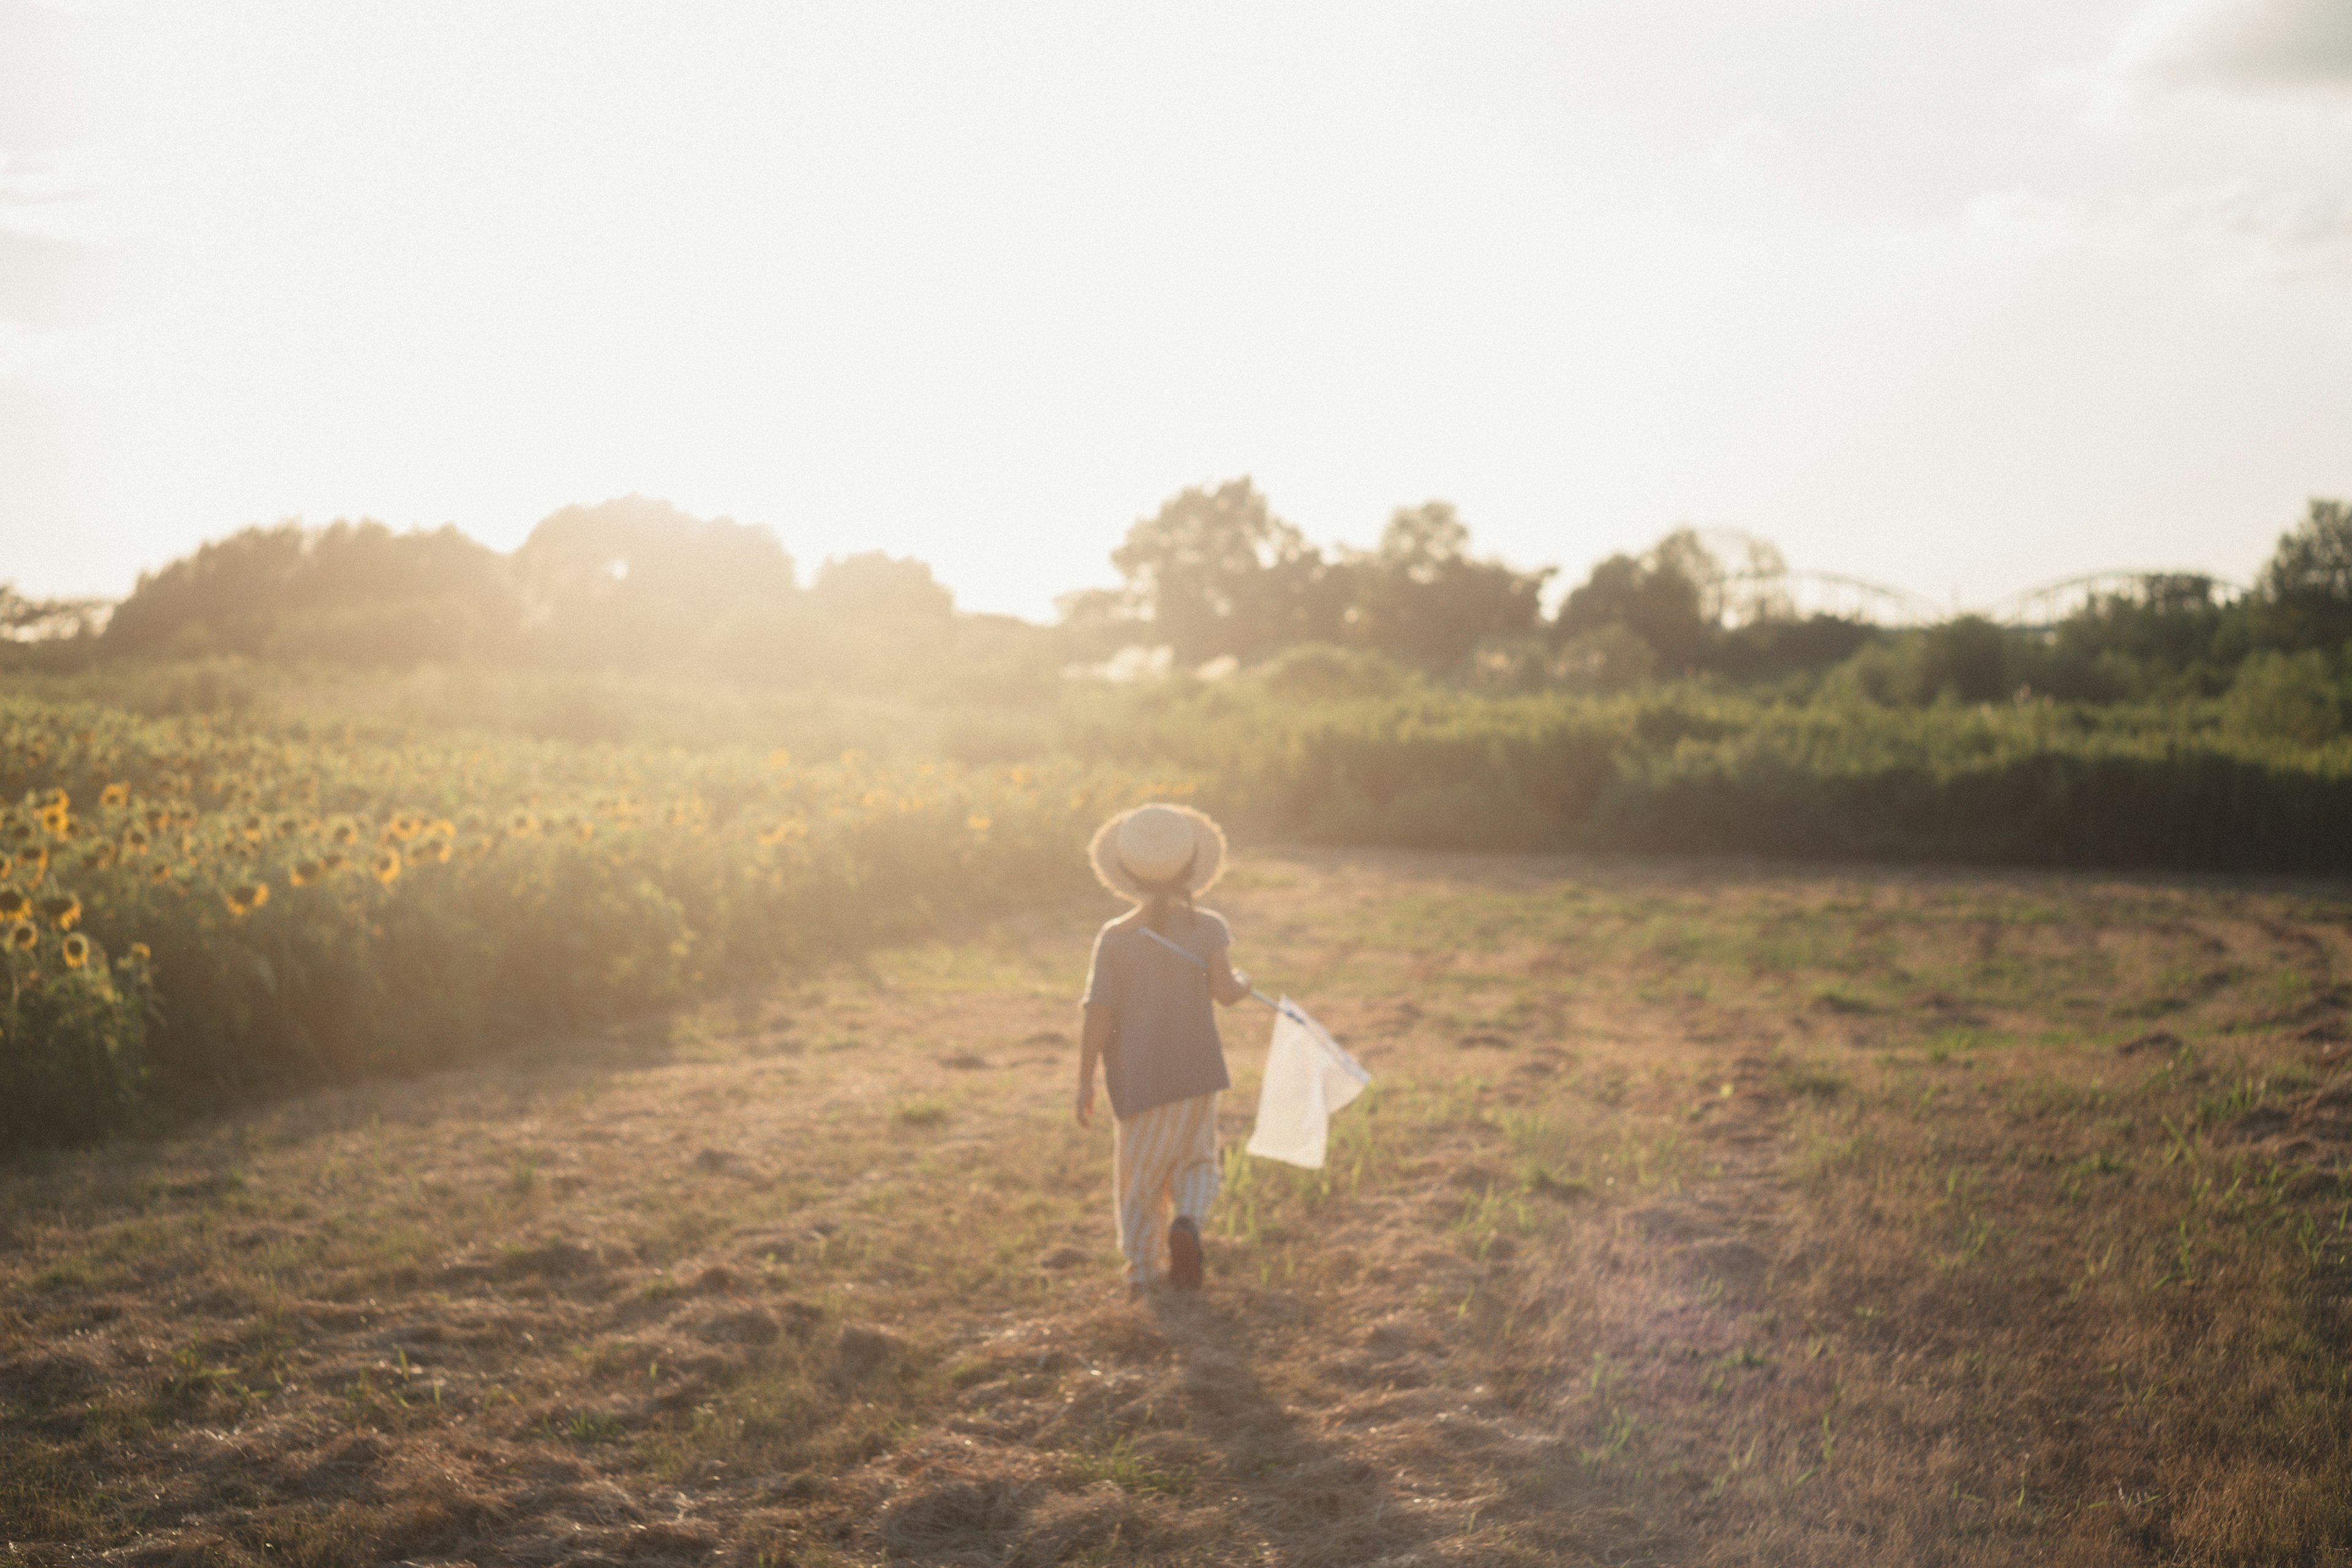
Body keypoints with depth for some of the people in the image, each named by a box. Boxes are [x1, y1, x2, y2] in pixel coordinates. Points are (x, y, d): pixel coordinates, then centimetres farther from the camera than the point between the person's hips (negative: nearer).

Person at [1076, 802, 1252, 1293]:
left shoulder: (1114, 939, -7)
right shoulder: (1207, 927, -7)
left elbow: (1098, 1016, -9)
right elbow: (1225, 991, -18)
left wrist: (1085, 1083, -2)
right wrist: (1244, 983, 6)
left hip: (1137, 1077, 0)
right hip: (1196, 1071, 0)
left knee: (1140, 1172, 14)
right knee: (1196, 1160, 17)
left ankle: (1144, 1269, 16)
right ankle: (1188, 1220, -11)